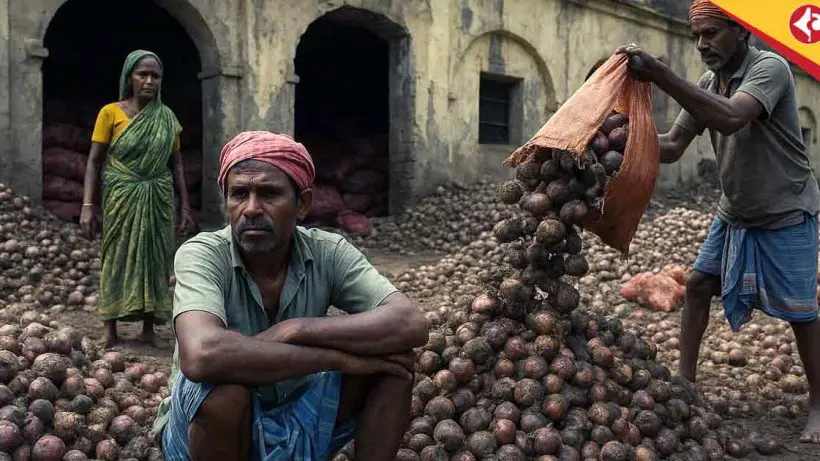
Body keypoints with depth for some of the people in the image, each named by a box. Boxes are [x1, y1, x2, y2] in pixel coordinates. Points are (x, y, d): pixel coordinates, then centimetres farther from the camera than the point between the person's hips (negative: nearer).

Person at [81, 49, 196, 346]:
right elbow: (94, 161, -4)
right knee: (118, 257, 2)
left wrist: (185, 205, 4)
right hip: (122, 198, -2)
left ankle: (149, 328, 11)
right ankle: (110, 327, 8)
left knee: (154, 258, 4)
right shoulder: (111, 112, -3)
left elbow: (176, 164, 9)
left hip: (157, 200, 3)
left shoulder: (167, 118, 6)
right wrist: (87, 206, -12)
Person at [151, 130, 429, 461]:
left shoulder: (328, 253, -14)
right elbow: (201, 356, -44)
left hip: (294, 422, 3)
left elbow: (411, 325, -25)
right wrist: (335, 357, -35)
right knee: (222, 388, -36)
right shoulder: (202, 255, -23)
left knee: (392, 355, -16)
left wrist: (296, 330, -33)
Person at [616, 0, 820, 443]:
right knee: (698, 285, 3)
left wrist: (658, 74, -46)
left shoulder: (770, 67, -23)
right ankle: (685, 378, 13)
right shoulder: (706, 85, -1)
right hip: (734, 214, 7)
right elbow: (672, 146, -6)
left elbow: (730, 119, -43)